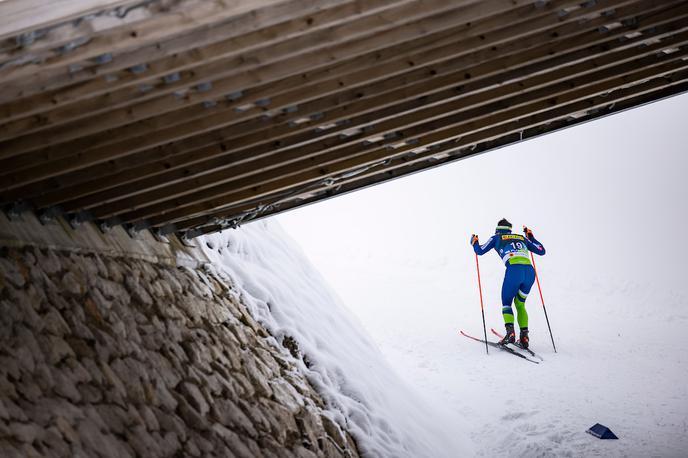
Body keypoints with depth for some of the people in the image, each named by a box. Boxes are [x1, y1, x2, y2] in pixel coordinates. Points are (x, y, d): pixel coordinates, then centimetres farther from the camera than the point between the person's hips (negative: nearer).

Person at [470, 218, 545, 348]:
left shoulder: (496, 238, 22)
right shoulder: (522, 237, 30)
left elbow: (480, 251, 21)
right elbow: (541, 251, 31)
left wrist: (474, 242, 42)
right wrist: (531, 237, 44)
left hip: (514, 270, -3)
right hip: (530, 271, 4)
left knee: (506, 303, 14)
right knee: (520, 304, 22)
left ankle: (510, 331, -10)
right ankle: (524, 335, 9)